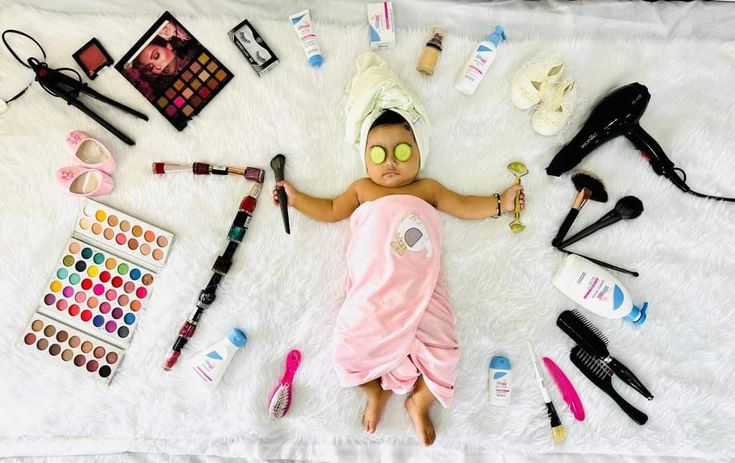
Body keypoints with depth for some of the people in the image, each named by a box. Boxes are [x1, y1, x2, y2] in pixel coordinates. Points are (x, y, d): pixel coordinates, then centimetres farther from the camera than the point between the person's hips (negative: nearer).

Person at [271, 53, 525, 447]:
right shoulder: (362, 189, 21)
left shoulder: (427, 189, 20)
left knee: (442, 356, -11)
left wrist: (500, 202, 19)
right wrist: (295, 198, 24)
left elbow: (463, 206, 23)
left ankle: (420, 401, 16)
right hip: (372, 296, 0)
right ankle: (376, 390, 19)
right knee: (351, 356, -12)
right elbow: (331, 210, 26)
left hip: (421, 293, 0)